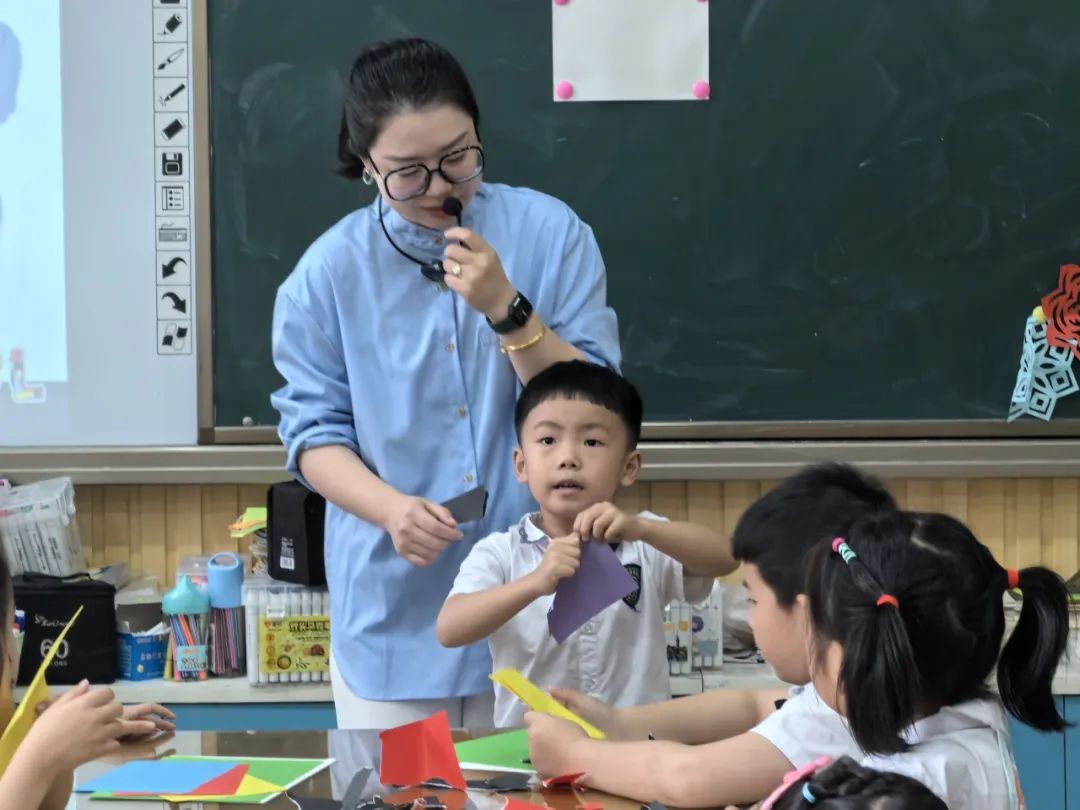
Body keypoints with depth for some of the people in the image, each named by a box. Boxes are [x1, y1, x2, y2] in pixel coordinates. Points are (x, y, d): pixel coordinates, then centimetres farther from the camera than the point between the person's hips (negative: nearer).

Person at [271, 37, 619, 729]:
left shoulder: (551, 233, -6)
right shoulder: (330, 271, -5)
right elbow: (316, 433, -2)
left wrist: (505, 309, -21)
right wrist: (392, 509, -20)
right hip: (394, 606, 0)